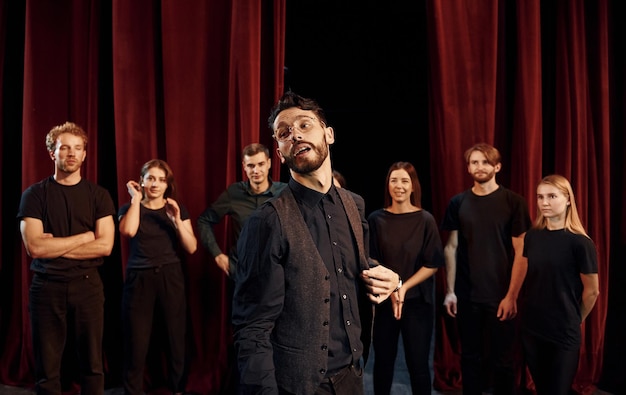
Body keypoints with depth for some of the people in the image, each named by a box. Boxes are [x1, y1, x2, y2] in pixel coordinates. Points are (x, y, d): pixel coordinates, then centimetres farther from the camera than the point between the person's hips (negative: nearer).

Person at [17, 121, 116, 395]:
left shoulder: (98, 195, 4)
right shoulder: (35, 194, 1)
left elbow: (105, 246, -7)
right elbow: (33, 247, -12)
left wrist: (53, 246, -10)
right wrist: (85, 236, -9)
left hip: (87, 285, 1)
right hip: (46, 287, 0)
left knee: (92, 365, 6)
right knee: (47, 370, 6)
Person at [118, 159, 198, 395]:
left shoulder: (178, 209, 9)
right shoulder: (129, 208, 7)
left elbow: (191, 248, 0)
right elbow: (128, 231, -17)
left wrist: (177, 220, -12)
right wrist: (136, 199, -8)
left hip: (170, 278, 1)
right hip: (139, 280, -1)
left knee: (176, 338, 0)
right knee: (136, 342, -3)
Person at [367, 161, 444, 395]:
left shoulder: (425, 220, -3)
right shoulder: (376, 219, -1)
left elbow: (433, 264, -4)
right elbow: (371, 262, 1)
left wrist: (404, 287, -13)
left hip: (417, 301, -1)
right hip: (384, 301, 1)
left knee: (418, 363, 4)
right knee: (383, 361, 11)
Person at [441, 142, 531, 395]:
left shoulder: (513, 202, -4)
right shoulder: (458, 203, 3)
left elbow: (521, 253, -6)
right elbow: (451, 248, 6)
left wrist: (511, 296, -11)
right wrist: (450, 290, 1)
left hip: (501, 296, -2)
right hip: (467, 296, 2)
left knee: (503, 361, 8)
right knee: (470, 357, 13)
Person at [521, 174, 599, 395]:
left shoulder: (580, 243, -13)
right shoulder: (532, 236, 0)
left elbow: (592, 290, -6)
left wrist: (576, 319, 5)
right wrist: (535, 309, 11)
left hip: (564, 333, -4)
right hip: (531, 329, 4)